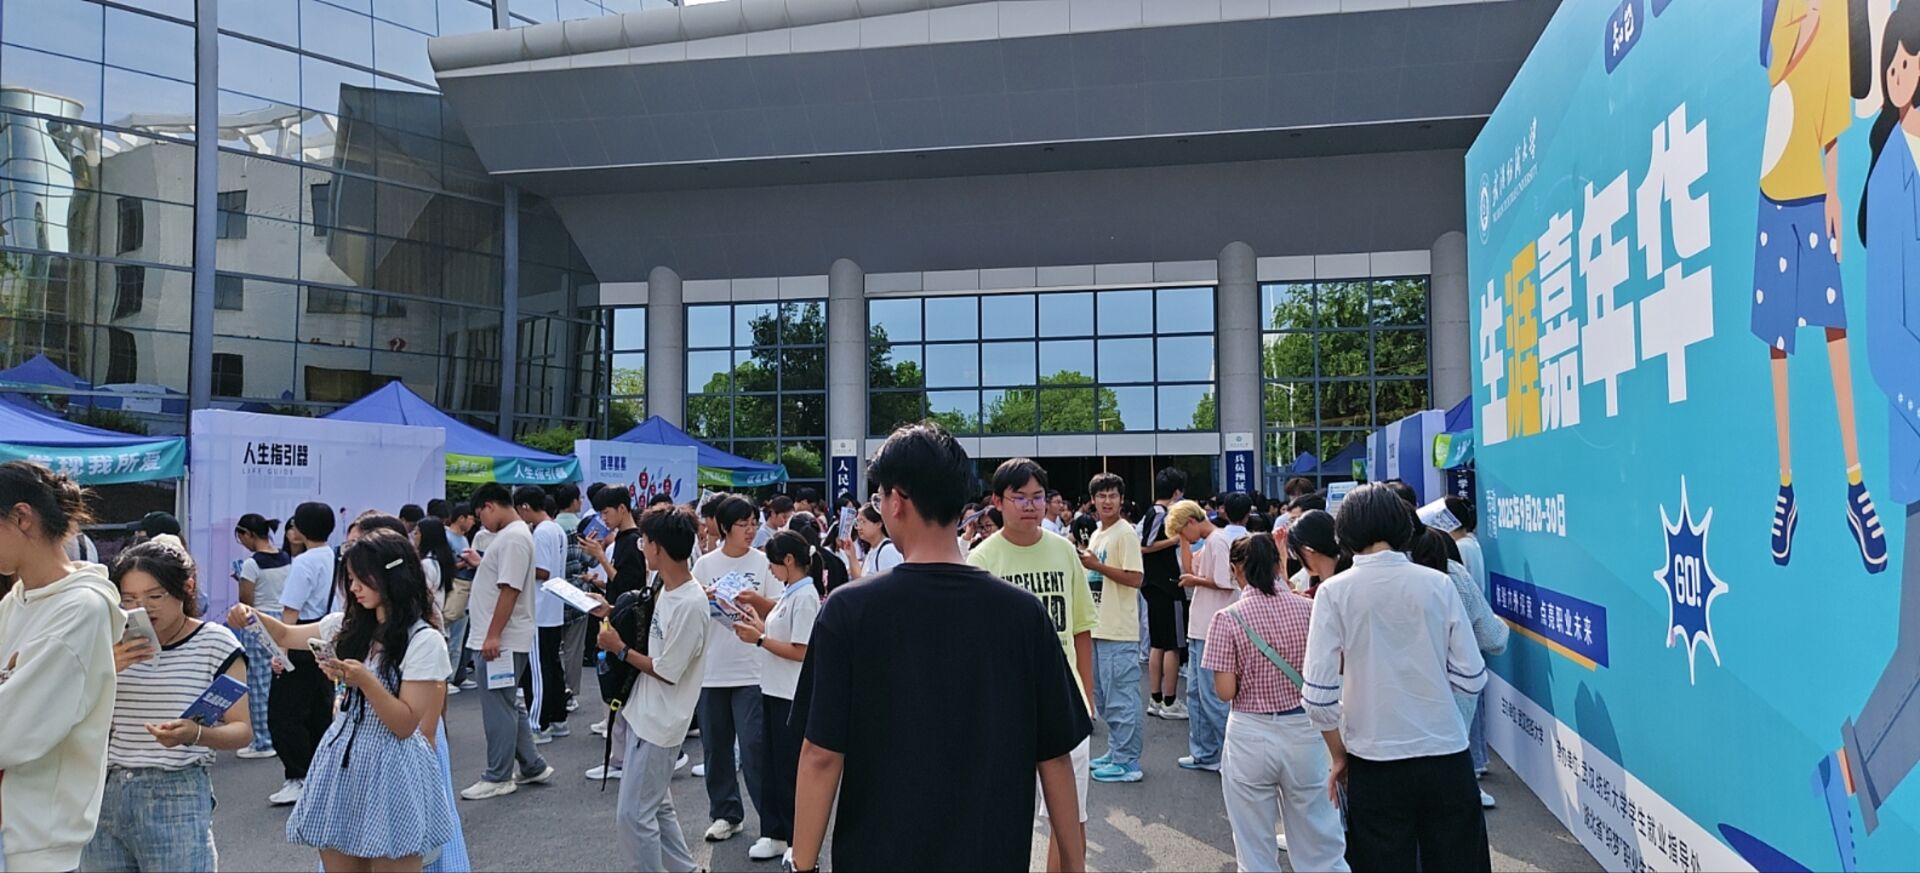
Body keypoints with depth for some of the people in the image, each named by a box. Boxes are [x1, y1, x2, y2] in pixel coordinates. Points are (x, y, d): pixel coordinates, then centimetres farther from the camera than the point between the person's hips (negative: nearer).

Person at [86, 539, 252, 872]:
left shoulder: (215, 644, -5)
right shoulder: (113, 643, 7)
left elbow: (243, 730, -7)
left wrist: (197, 734, -27)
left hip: (177, 798, -4)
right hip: (106, 794, 4)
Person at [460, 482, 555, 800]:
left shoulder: (514, 538, -17)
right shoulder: (508, 534, 16)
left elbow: (509, 590, -23)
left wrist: (493, 636, -22)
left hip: (500, 641, -10)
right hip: (494, 639, 10)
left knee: (499, 709, -1)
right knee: (508, 707, 16)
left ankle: (498, 778, 9)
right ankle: (533, 767, 24)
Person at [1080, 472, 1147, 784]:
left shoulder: (1125, 534, -12)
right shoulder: (1096, 535, 15)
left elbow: (1135, 579, -20)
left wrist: (1096, 565, -19)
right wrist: (1082, 563, 6)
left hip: (1118, 630, -10)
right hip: (1098, 627, 10)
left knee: (1121, 697, -4)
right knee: (1104, 695, 16)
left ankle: (1127, 762, 3)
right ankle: (1116, 752, 27)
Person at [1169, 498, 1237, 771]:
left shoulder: (1217, 541, -15)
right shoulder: (1206, 543, 14)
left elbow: (1226, 584, -22)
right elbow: (1189, 570, 17)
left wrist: (1195, 580, -11)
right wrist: (1184, 542, 12)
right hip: (1199, 630, 10)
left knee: (1212, 696, -4)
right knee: (1196, 693, 15)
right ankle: (1203, 753, 23)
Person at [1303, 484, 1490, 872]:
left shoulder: (1334, 592, -8)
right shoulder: (1438, 584, -4)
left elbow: (1319, 696, -11)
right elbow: (1472, 679, -1)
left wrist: (1339, 756, 4)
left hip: (1376, 762, -1)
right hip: (1446, 756, 1)